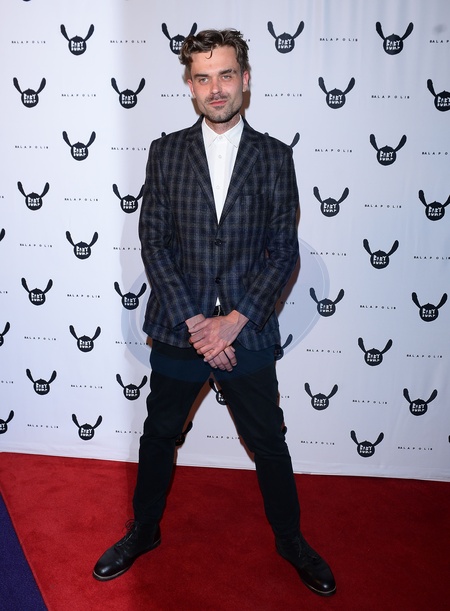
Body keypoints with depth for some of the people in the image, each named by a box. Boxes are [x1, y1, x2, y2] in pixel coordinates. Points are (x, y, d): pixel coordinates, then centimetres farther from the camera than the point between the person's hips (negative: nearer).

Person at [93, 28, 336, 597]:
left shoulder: (274, 156, 0)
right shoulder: (166, 152, 1)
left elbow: (283, 251, -4)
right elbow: (153, 242, -4)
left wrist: (233, 320, -13)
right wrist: (193, 323, -13)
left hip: (247, 332, 0)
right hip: (177, 329, 1)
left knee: (269, 443, 13)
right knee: (158, 436, 17)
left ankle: (290, 539, 38)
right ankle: (144, 530, 42)